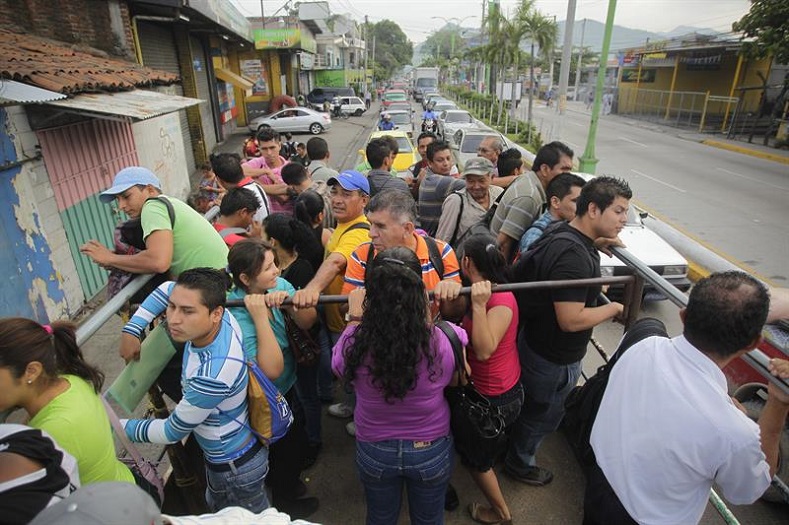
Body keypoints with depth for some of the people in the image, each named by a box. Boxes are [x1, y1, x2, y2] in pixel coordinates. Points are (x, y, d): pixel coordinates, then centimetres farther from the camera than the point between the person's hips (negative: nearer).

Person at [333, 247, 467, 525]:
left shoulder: (354, 343, -28)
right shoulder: (446, 339, -28)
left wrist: (354, 318, 5)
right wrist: (429, 320, 1)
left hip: (374, 452, 1)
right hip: (431, 451, 0)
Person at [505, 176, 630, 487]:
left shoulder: (563, 232, -3)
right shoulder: (573, 255, -34)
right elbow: (571, 320, -34)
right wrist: (613, 308, -19)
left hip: (536, 342, 9)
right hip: (552, 359, -9)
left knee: (532, 406, 31)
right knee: (542, 414, 17)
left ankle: (518, 453, 57)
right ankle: (519, 463, 44)